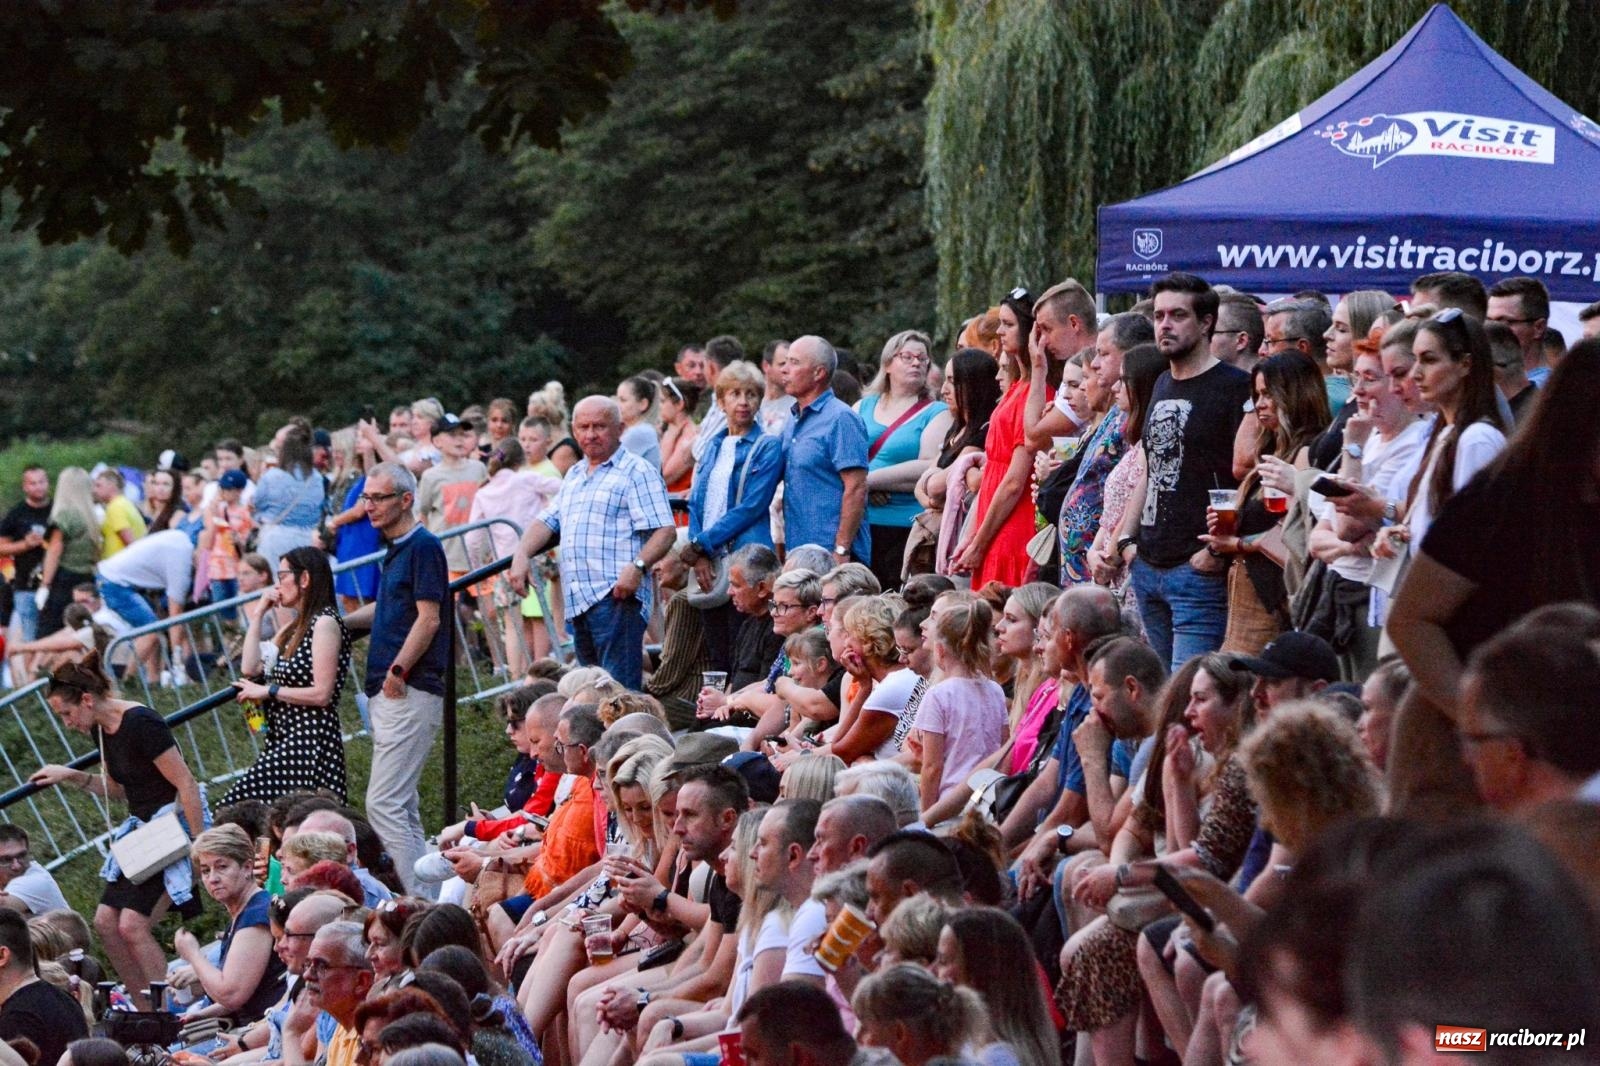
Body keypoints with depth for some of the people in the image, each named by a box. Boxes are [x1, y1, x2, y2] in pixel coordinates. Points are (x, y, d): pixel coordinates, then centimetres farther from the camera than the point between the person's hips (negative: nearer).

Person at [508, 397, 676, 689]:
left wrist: (638, 566, -25)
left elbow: (665, 530, -10)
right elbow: (548, 522, 25)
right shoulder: (574, 476, 25)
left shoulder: (637, 472, -1)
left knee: (620, 688, -15)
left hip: (616, 598, -8)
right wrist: (521, 554, 6)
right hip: (578, 600, 8)